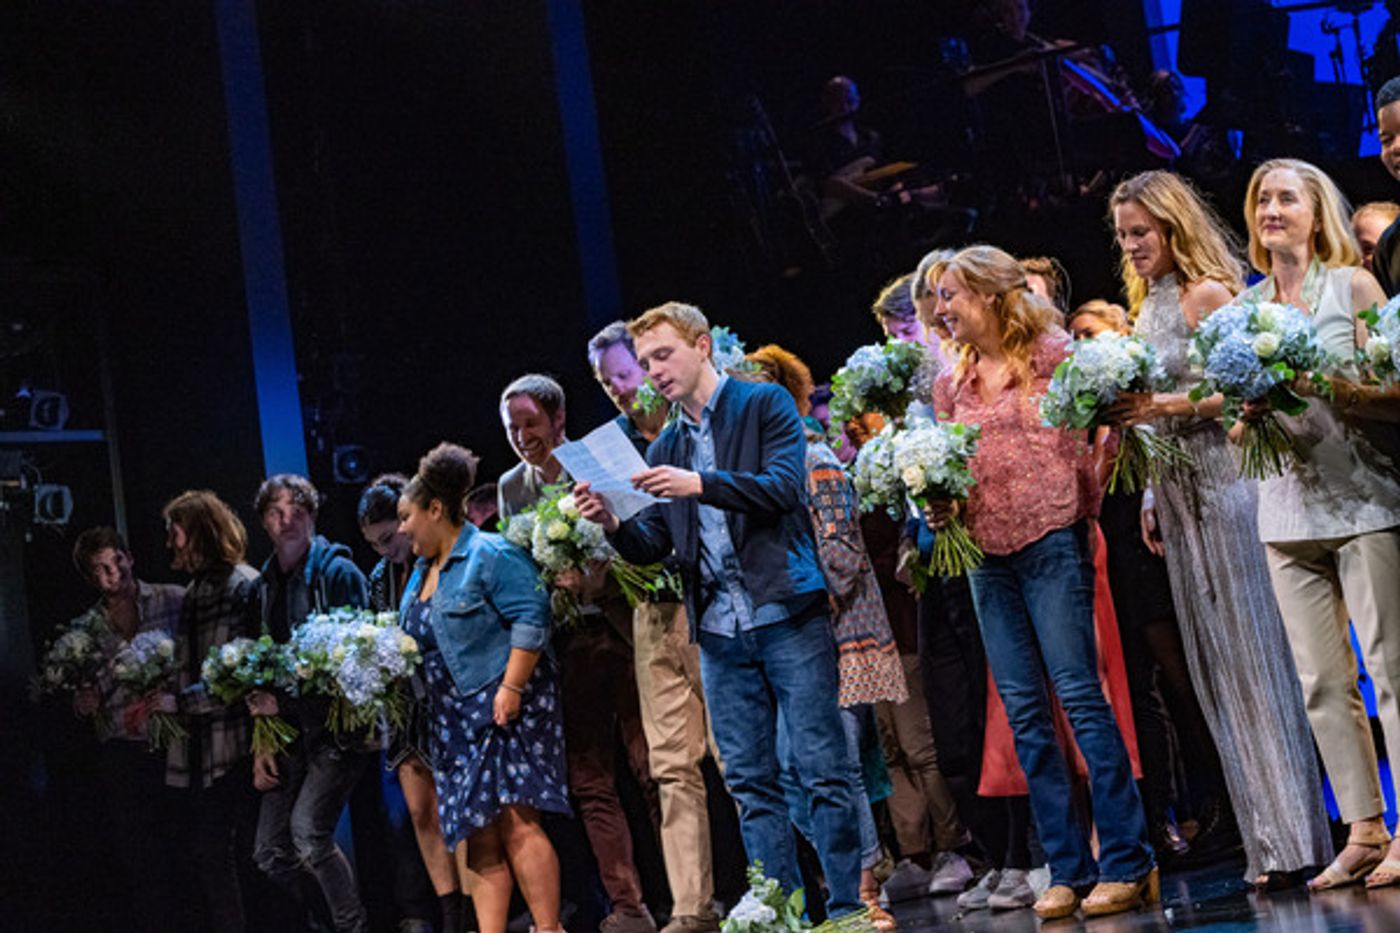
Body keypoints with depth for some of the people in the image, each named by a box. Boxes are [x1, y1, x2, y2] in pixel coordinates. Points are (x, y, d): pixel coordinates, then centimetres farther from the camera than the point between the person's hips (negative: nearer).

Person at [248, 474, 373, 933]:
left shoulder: (338, 572, -7)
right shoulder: (266, 585, 12)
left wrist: (284, 701, -14)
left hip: (337, 725, -7)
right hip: (291, 733, 7)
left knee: (309, 831, -20)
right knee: (270, 852, 3)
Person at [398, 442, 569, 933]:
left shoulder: (490, 555, -9)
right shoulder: (422, 572, 19)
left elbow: (531, 620, -17)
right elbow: (418, 641, 29)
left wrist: (510, 688, -21)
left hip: (503, 705, -8)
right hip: (455, 719, 9)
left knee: (514, 820, -15)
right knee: (480, 837, 3)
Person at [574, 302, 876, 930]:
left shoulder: (765, 405, 2)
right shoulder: (665, 449, 16)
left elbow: (784, 486, -12)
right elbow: (652, 547, 13)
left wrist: (701, 484, -23)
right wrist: (611, 524, -8)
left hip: (786, 614, -5)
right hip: (719, 632, 5)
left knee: (823, 769, -5)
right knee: (749, 782, 5)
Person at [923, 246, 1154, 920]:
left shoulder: (1051, 354, 0)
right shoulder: (950, 384, 16)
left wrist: (1082, 508, -9)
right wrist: (938, 506, 2)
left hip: (1050, 540, -6)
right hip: (987, 554, 6)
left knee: (1079, 693, -10)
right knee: (1024, 712, 3)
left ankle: (1126, 863, -6)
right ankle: (1068, 870, 7)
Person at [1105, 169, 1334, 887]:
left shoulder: (1207, 294, -7)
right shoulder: (1147, 309, 17)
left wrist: (1164, 406, -19)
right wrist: (1152, 499, 13)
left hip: (1222, 488, -8)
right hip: (1177, 493, 8)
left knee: (1251, 653, -7)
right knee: (1217, 665, 7)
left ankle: (1297, 837, -3)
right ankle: (1270, 841, 11)